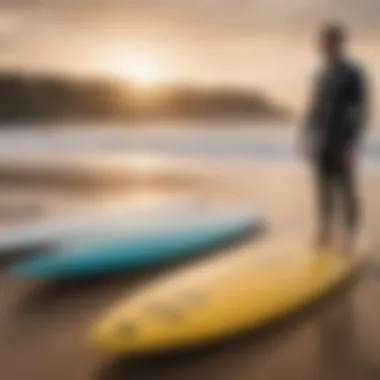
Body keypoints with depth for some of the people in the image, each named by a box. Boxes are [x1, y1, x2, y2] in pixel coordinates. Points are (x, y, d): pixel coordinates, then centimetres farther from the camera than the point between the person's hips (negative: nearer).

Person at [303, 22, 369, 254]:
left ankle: (350, 238, 9)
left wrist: (354, 143, -18)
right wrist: (308, 136, 12)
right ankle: (325, 234, 18)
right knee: (325, 187, 9)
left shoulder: (354, 74, -11)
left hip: (343, 143, -6)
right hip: (322, 141, 7)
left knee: (347, 189, 0)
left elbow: (362, 111, -12)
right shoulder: (323, 74, 11)